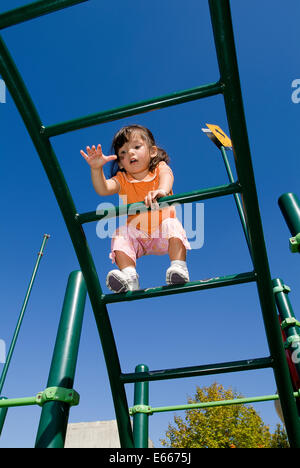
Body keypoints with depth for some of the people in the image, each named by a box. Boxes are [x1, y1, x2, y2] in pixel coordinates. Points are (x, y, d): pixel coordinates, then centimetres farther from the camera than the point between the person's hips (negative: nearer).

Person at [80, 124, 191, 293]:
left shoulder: (160, 168, 0)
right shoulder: (122, 179, 5)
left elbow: (166, 177, -26)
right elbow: (103, 189, -15)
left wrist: (162, 191, -51)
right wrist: (96, 168, -34)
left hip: (162, 235, -2)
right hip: (136, 235, 2)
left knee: (171, 224, -31)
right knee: (120, 234, -24)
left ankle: (179, 267, -32)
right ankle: (129, 274, -29)